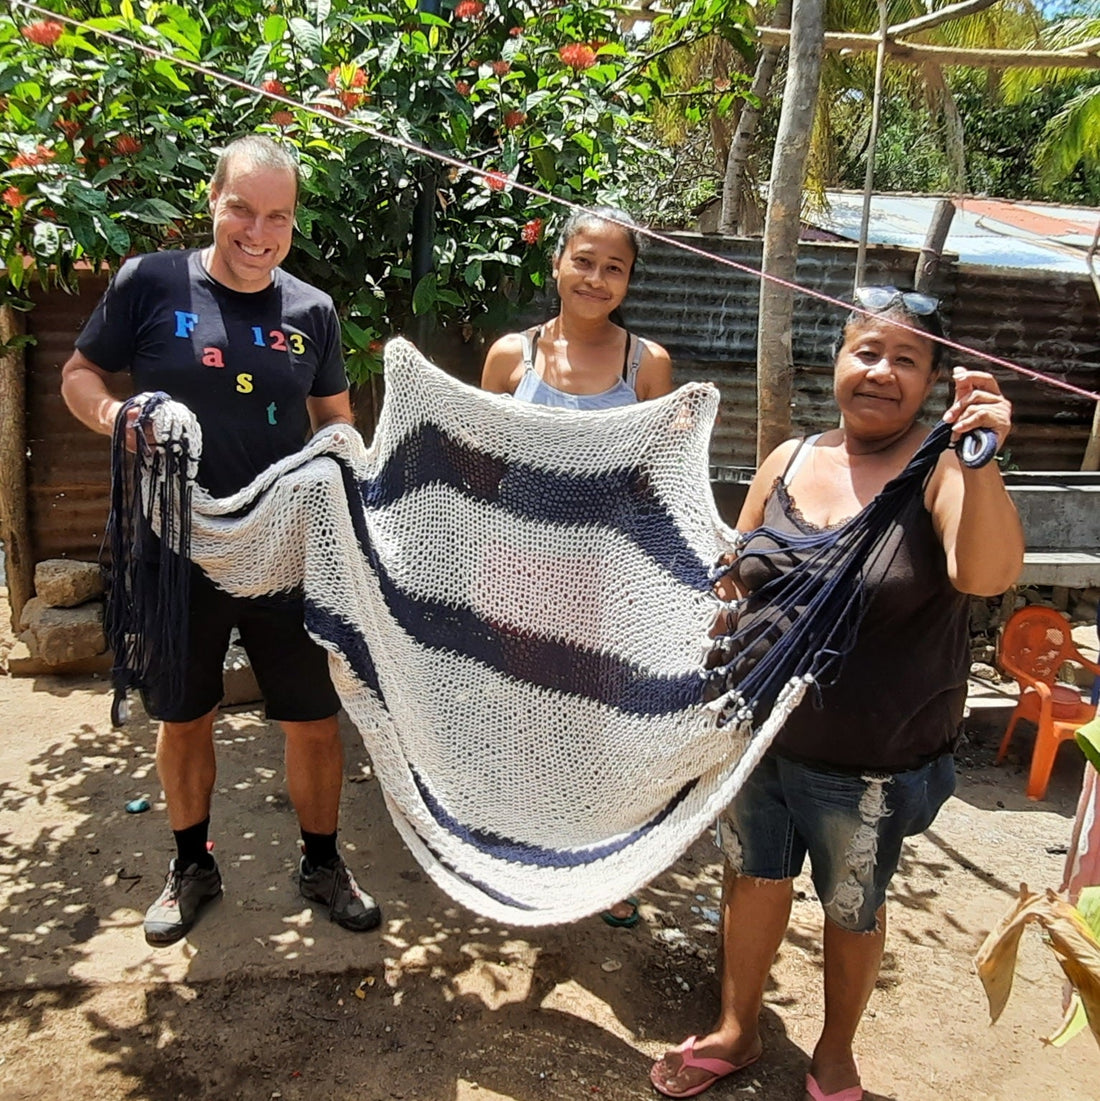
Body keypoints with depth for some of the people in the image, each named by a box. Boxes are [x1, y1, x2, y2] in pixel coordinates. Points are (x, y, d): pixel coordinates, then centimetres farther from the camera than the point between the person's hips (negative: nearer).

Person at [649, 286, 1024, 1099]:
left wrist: (981, 459, -46)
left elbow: (988, 574, -33)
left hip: (872, 761, -4)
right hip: (760, 733, 4)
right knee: (753, 879, 20)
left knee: (852, 911, 17)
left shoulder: (941, 471, -15)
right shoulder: (788, 463, -1)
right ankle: (737, 1031, 45)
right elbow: (735, 587, 7)